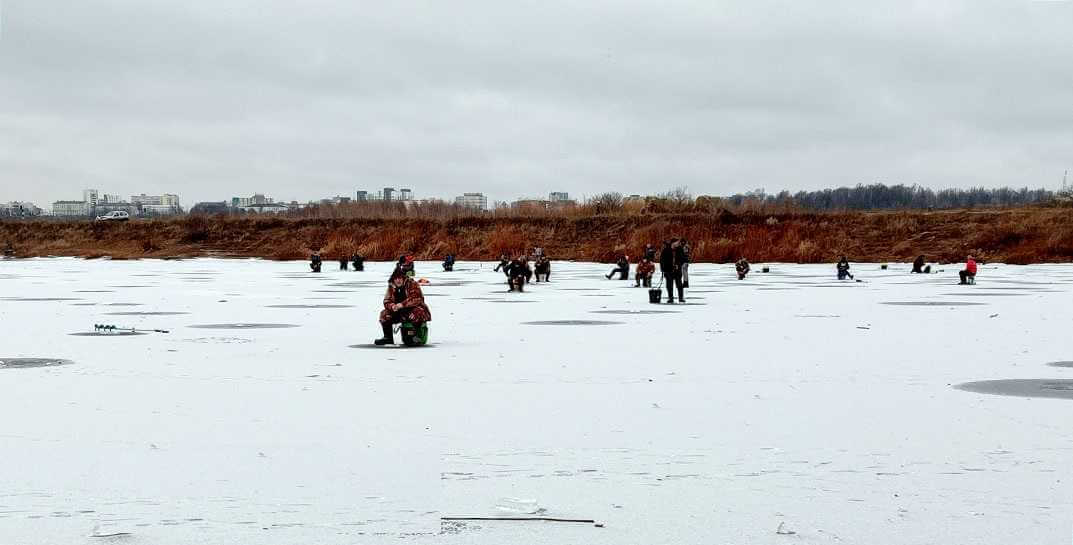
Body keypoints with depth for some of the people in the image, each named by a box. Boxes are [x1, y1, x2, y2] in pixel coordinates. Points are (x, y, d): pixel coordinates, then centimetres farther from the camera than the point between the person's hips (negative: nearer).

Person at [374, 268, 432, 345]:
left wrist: (403, 304, -32)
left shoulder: (412, 284, -12)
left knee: (414, 314, -38)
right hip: (399, 312, 6)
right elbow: (387, 301, 2)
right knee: (384, 314, -10)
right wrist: (393, 306, -21)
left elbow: (416, 299, -23)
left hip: (414, 308, -6)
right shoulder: (392, 287, 5)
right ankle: (388, 337, 0)